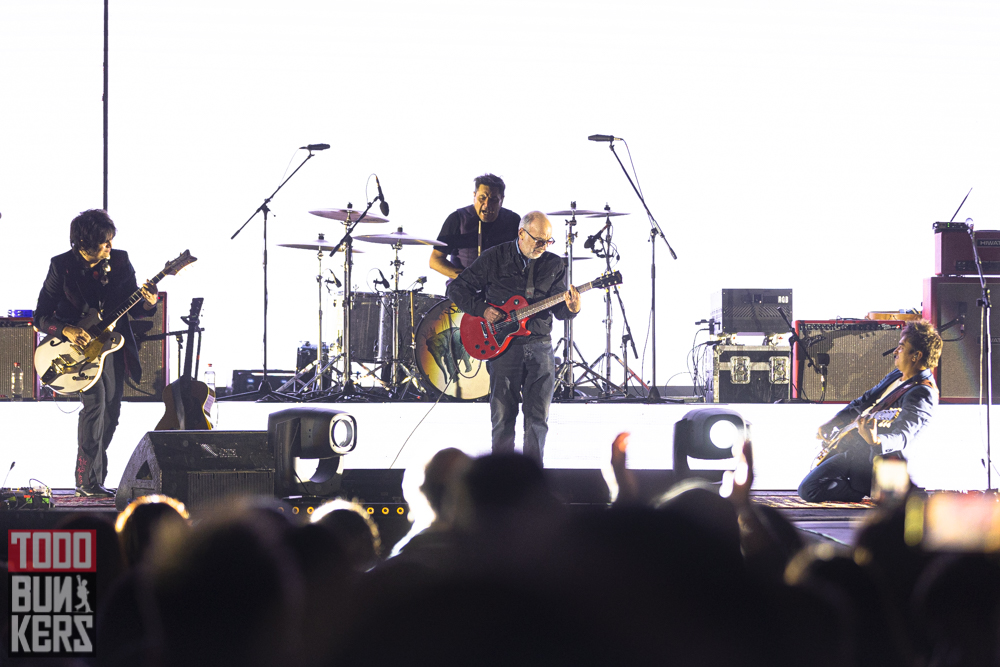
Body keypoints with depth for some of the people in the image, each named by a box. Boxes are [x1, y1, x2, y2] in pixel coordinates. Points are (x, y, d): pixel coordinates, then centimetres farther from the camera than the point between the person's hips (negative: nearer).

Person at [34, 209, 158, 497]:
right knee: (95, 401, -22)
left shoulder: (119, 261, 0)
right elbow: (41, 317, -6)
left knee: (110, 413, 7)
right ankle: (88, 480, -16)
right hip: (78, 346, -5)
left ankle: (92, 479, 22)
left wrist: (148, 304, -17)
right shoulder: (62, 267, -9)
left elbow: (133, 308, 6)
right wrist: (66, 330, -24)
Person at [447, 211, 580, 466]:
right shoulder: (494, 258, -2)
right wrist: (482, 310, -11)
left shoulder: (554, 264, 6)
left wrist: (570, 308, -19)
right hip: (504, 346, -2)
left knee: (538, 416, 0)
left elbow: (558, 308, 4)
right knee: (503, 416, -1)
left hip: (540, 347, 2)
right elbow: (456, 288, 2)